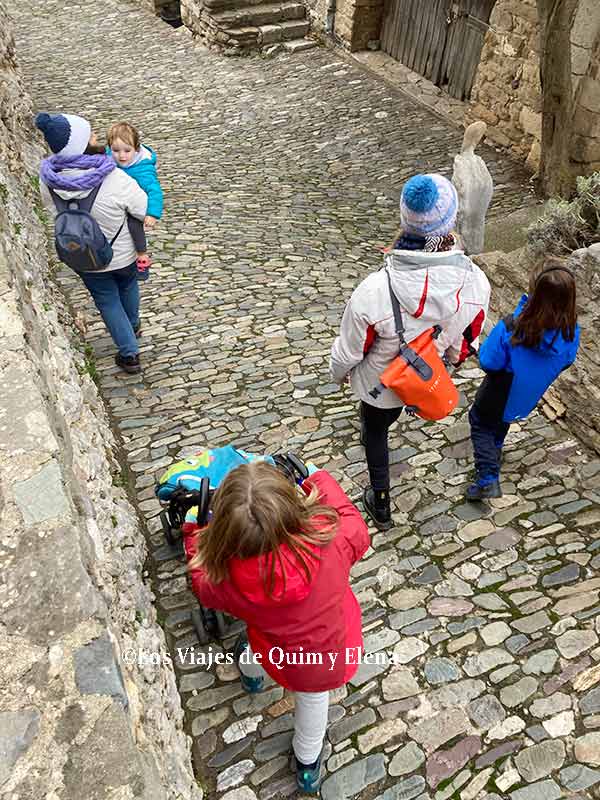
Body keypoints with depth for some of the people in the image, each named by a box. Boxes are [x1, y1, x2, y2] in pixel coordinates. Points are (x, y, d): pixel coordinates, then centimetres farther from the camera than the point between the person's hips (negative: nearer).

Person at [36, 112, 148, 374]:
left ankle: (129, 354, 31)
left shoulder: (47, 180, -20)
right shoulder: (116, 181, -34)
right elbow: (147, 212, -21)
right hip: (124, 253, -1)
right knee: (128, 286, 31)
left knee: (107, 301, 23)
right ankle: (133, 326, 58)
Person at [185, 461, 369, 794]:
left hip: (282, 663, 0)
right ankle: (307, 765, 58)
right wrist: (320, 480, -3)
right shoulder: (329, 536, -38)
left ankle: (251, 671, 68)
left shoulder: (227, 579, -34)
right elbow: (358, 532, -12)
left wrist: (197, 539, 7)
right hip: (337, 658, 1)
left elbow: (204, 586, -7)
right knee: (313, 696, 32)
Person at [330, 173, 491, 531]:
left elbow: (348, 351, -21)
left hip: (379, 384, -2)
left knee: (375, 433, 27)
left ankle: (381, 504, 48)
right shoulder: (476, 283, -29)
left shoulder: (375, 290, -39)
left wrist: (339, 372, 2)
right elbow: (465, 345, -9)